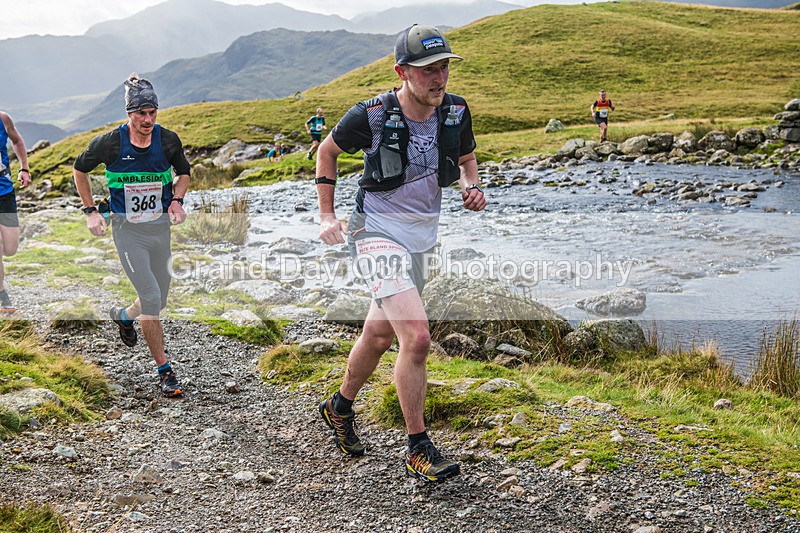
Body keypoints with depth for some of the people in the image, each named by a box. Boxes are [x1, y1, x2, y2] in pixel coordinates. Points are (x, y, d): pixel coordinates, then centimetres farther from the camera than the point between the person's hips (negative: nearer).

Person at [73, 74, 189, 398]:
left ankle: (123, 316, 48)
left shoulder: (168, 140, -4)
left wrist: (176, 200, -4)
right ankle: (165, 372, -3)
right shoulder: (110, 143, -11)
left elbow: (184, 173, 15)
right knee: (151, 299, -14)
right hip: (128, 229, -4)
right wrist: (90, 211, 1)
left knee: (159, 300, 13)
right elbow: (79, 169, 7)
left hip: (160, 226, 4)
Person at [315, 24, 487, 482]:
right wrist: (327, 215, 0)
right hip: (378, 231, -6)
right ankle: (419, 450, -6)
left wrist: (472, 187, -5)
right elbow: (328, 152, 2)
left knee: (380, 335, 19)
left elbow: (466, 158, 16)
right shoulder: (372, 115, -17)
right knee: (417, 337, -21)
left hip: (421, 237, 6)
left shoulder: (456, 111, -5)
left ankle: (340, 407, 44)